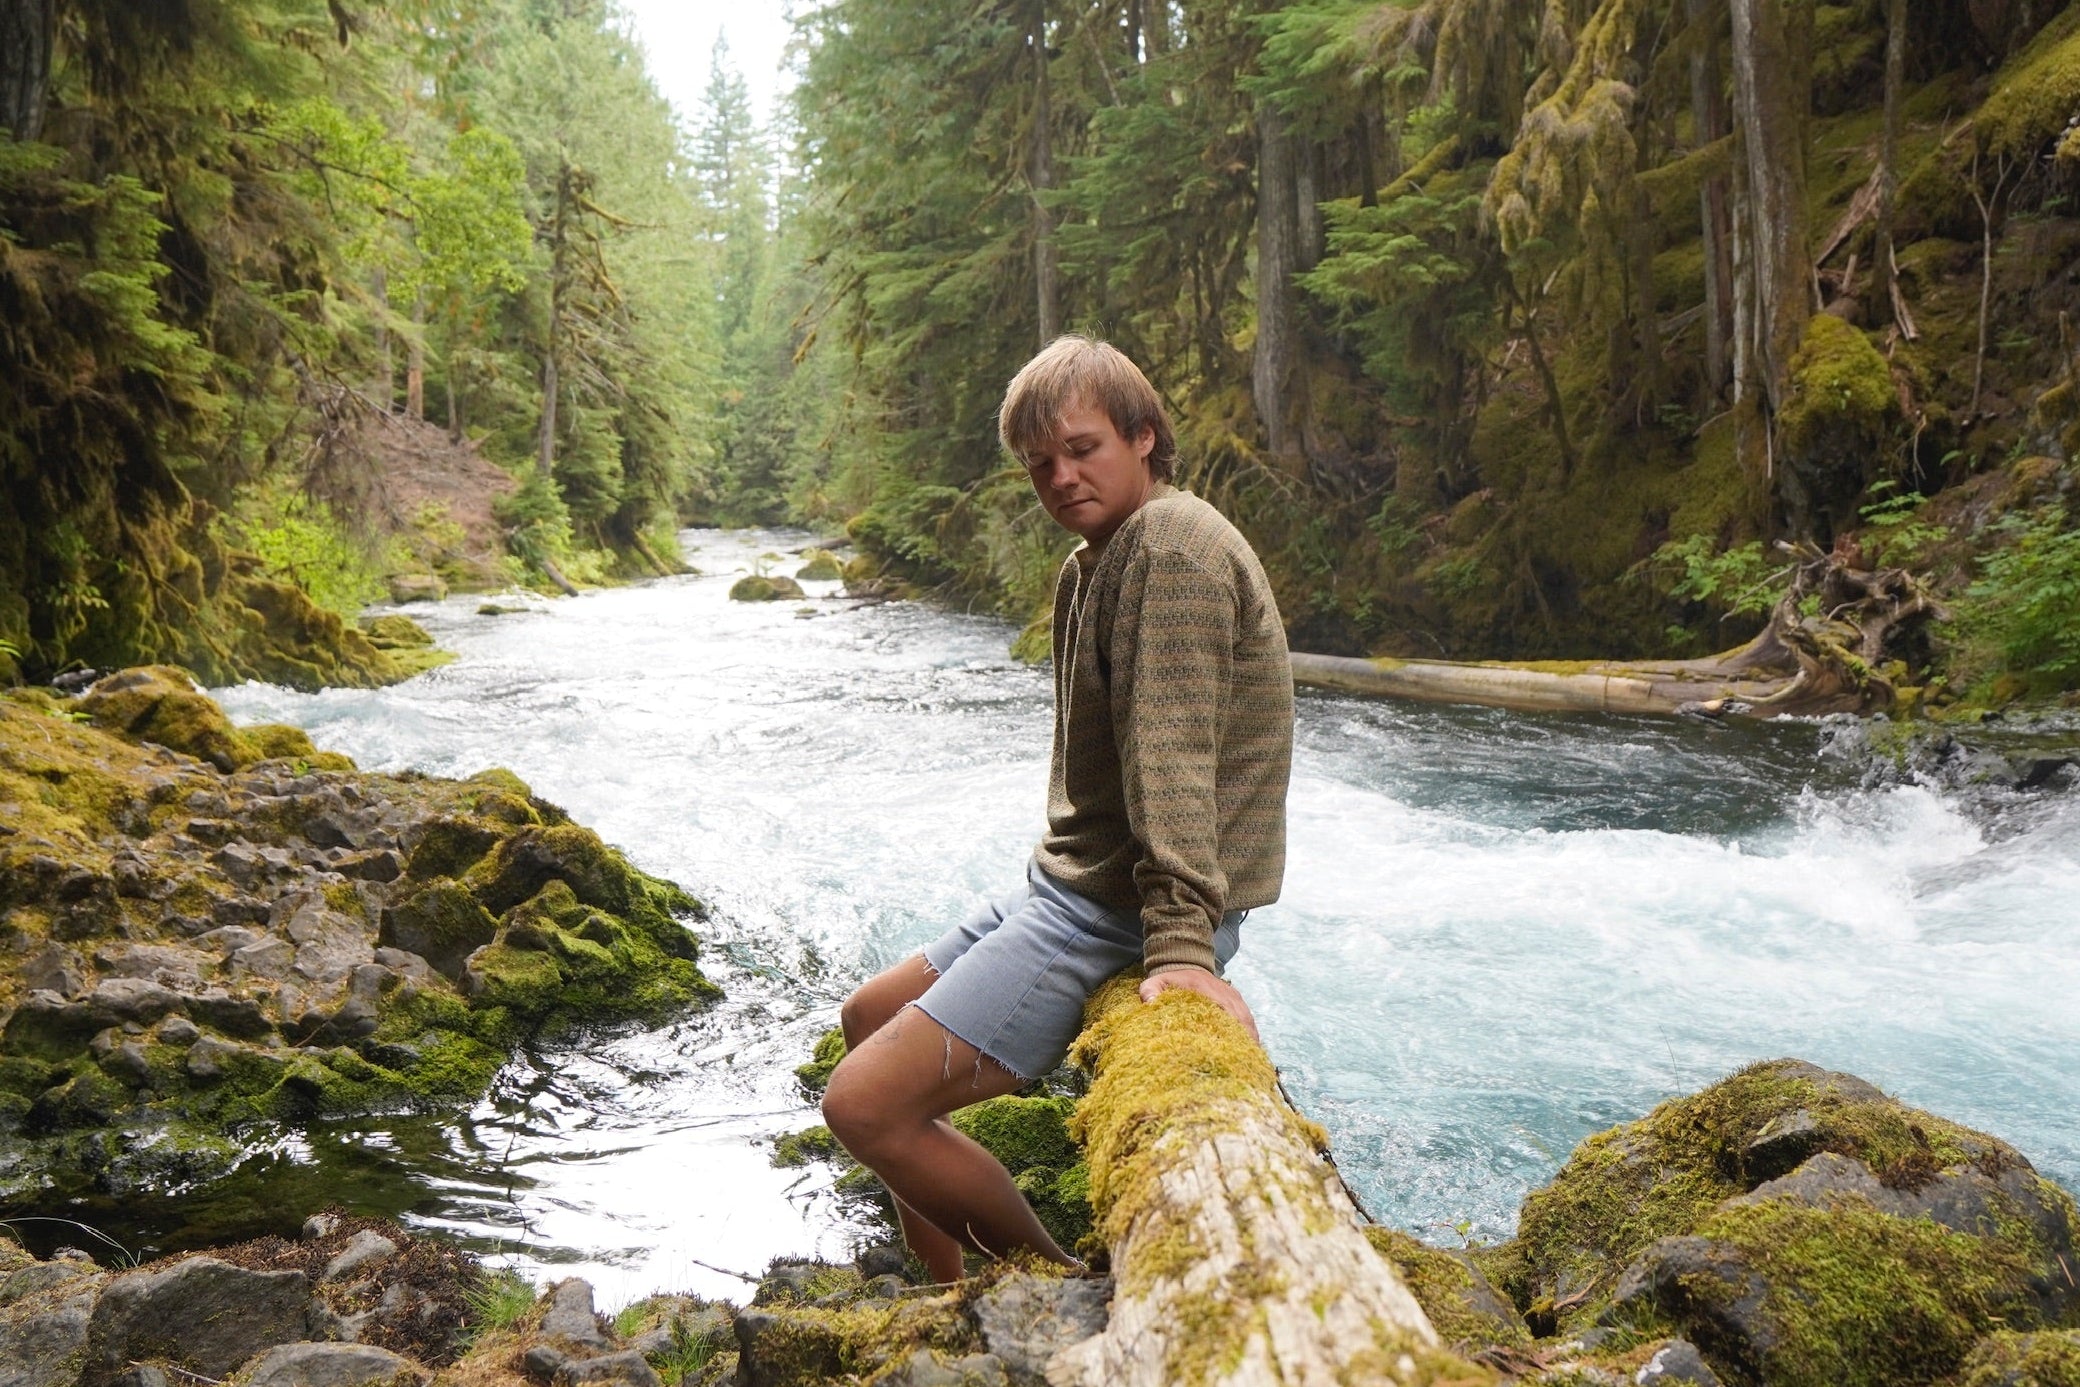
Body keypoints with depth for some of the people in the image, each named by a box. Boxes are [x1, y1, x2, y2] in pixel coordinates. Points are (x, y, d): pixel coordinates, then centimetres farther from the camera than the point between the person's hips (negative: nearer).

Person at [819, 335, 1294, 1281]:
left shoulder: (1171, 543, -16)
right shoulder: (1094, 562, 16)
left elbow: (1171, 751, -28)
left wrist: (1180, 943, -33)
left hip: (1123, 917, -11)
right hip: (1071, 886, 11)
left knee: (865, 1106, -15)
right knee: (868, 1019, 24)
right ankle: (955, 1301, 29)